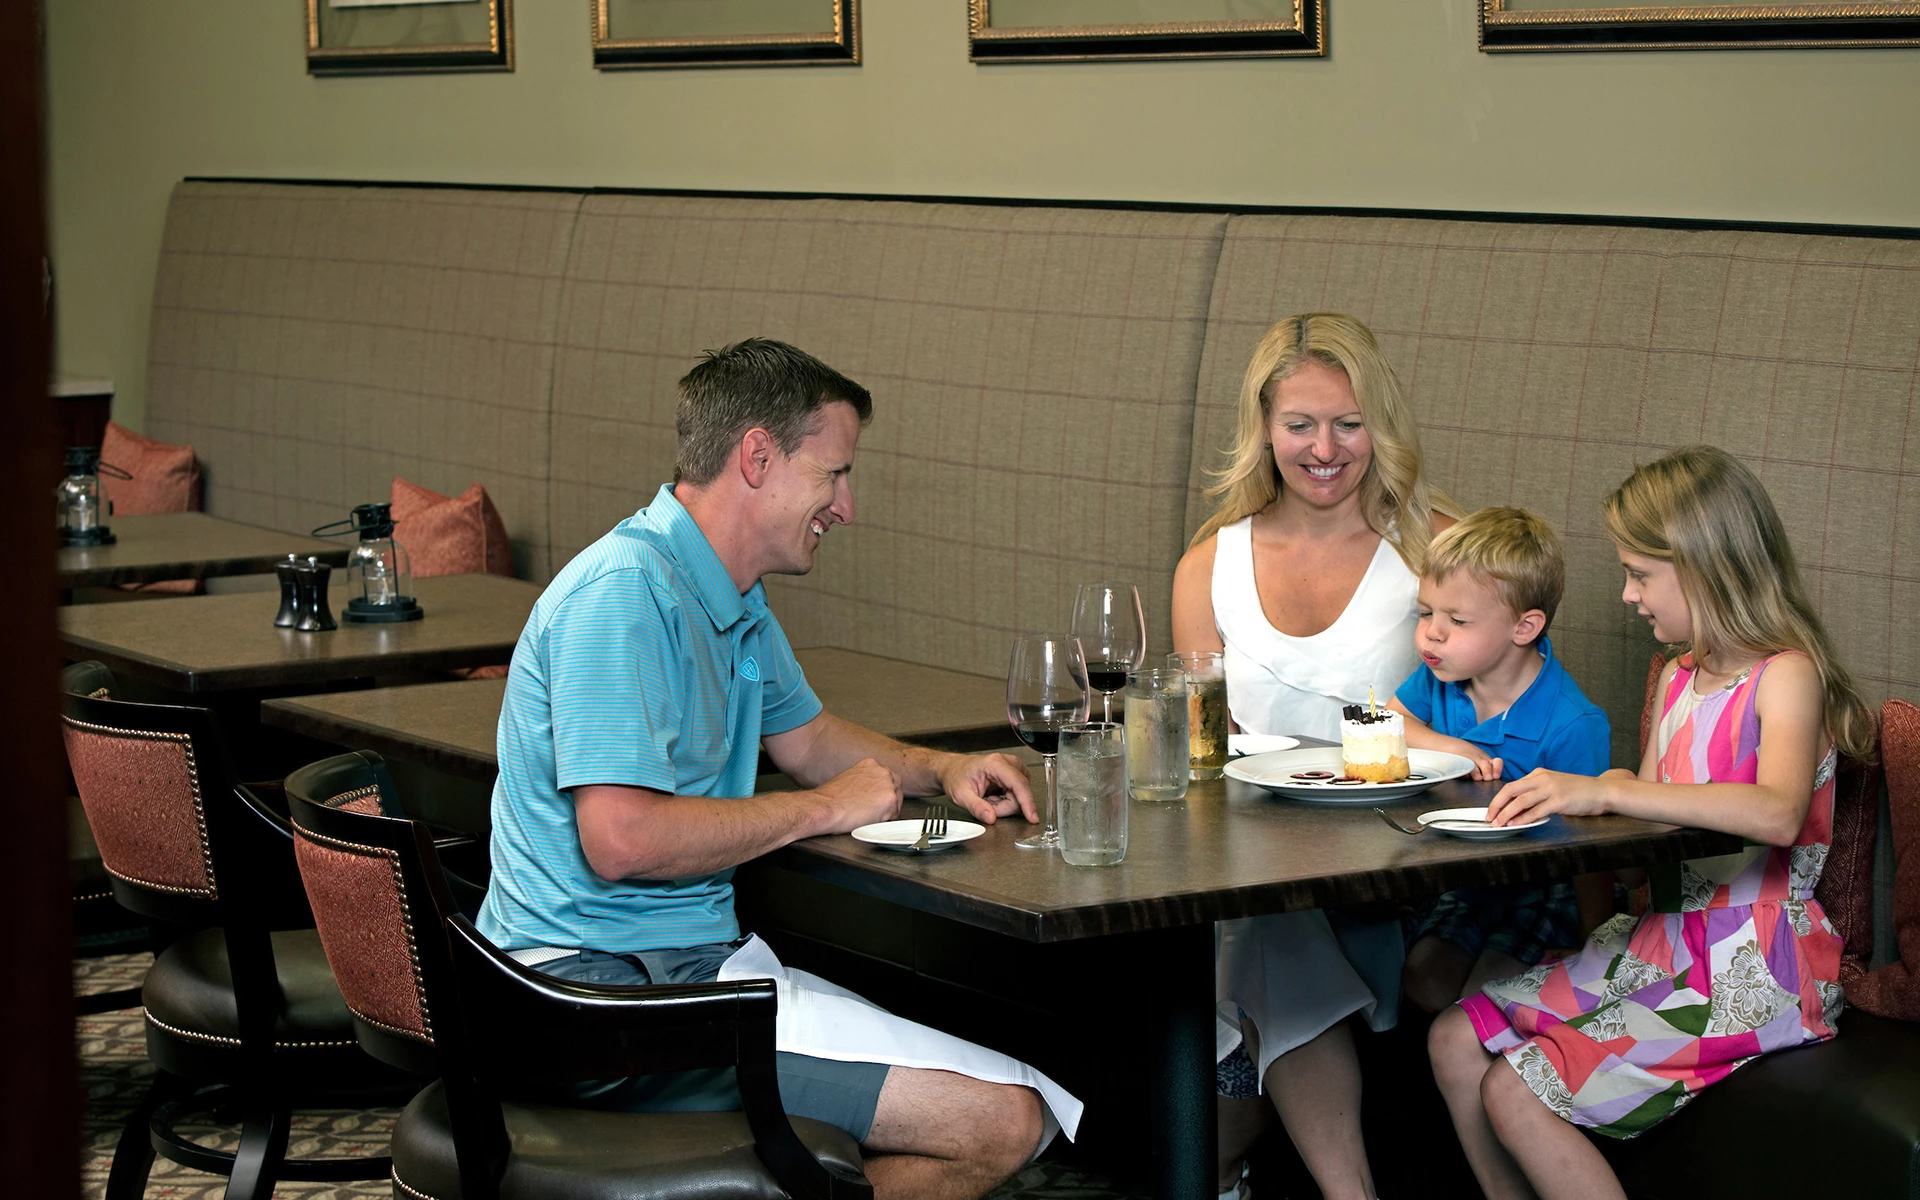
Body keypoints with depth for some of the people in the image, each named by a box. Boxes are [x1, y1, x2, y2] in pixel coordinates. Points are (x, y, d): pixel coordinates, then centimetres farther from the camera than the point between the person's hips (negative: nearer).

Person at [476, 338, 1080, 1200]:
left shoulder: (732, 598, 15)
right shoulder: (623, 593, -18)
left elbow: (802, 735, 32)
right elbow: (621, 838, -28)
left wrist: (940, 770, 13)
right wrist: (825, 808, -14)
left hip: (690, 956, 11)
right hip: (613, 984, -11)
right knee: (997, 1120, -16)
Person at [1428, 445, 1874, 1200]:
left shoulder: (1786, 674, -15)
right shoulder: (1678, 679, 12)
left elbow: (1776, 813, -34)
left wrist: (1604, 792, -36)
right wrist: (1555, 793, 1)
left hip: (1753, 974, -9)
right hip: (1661, 942, 9)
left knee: (1517, 1094, -17)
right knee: (1456, 1041, 2)